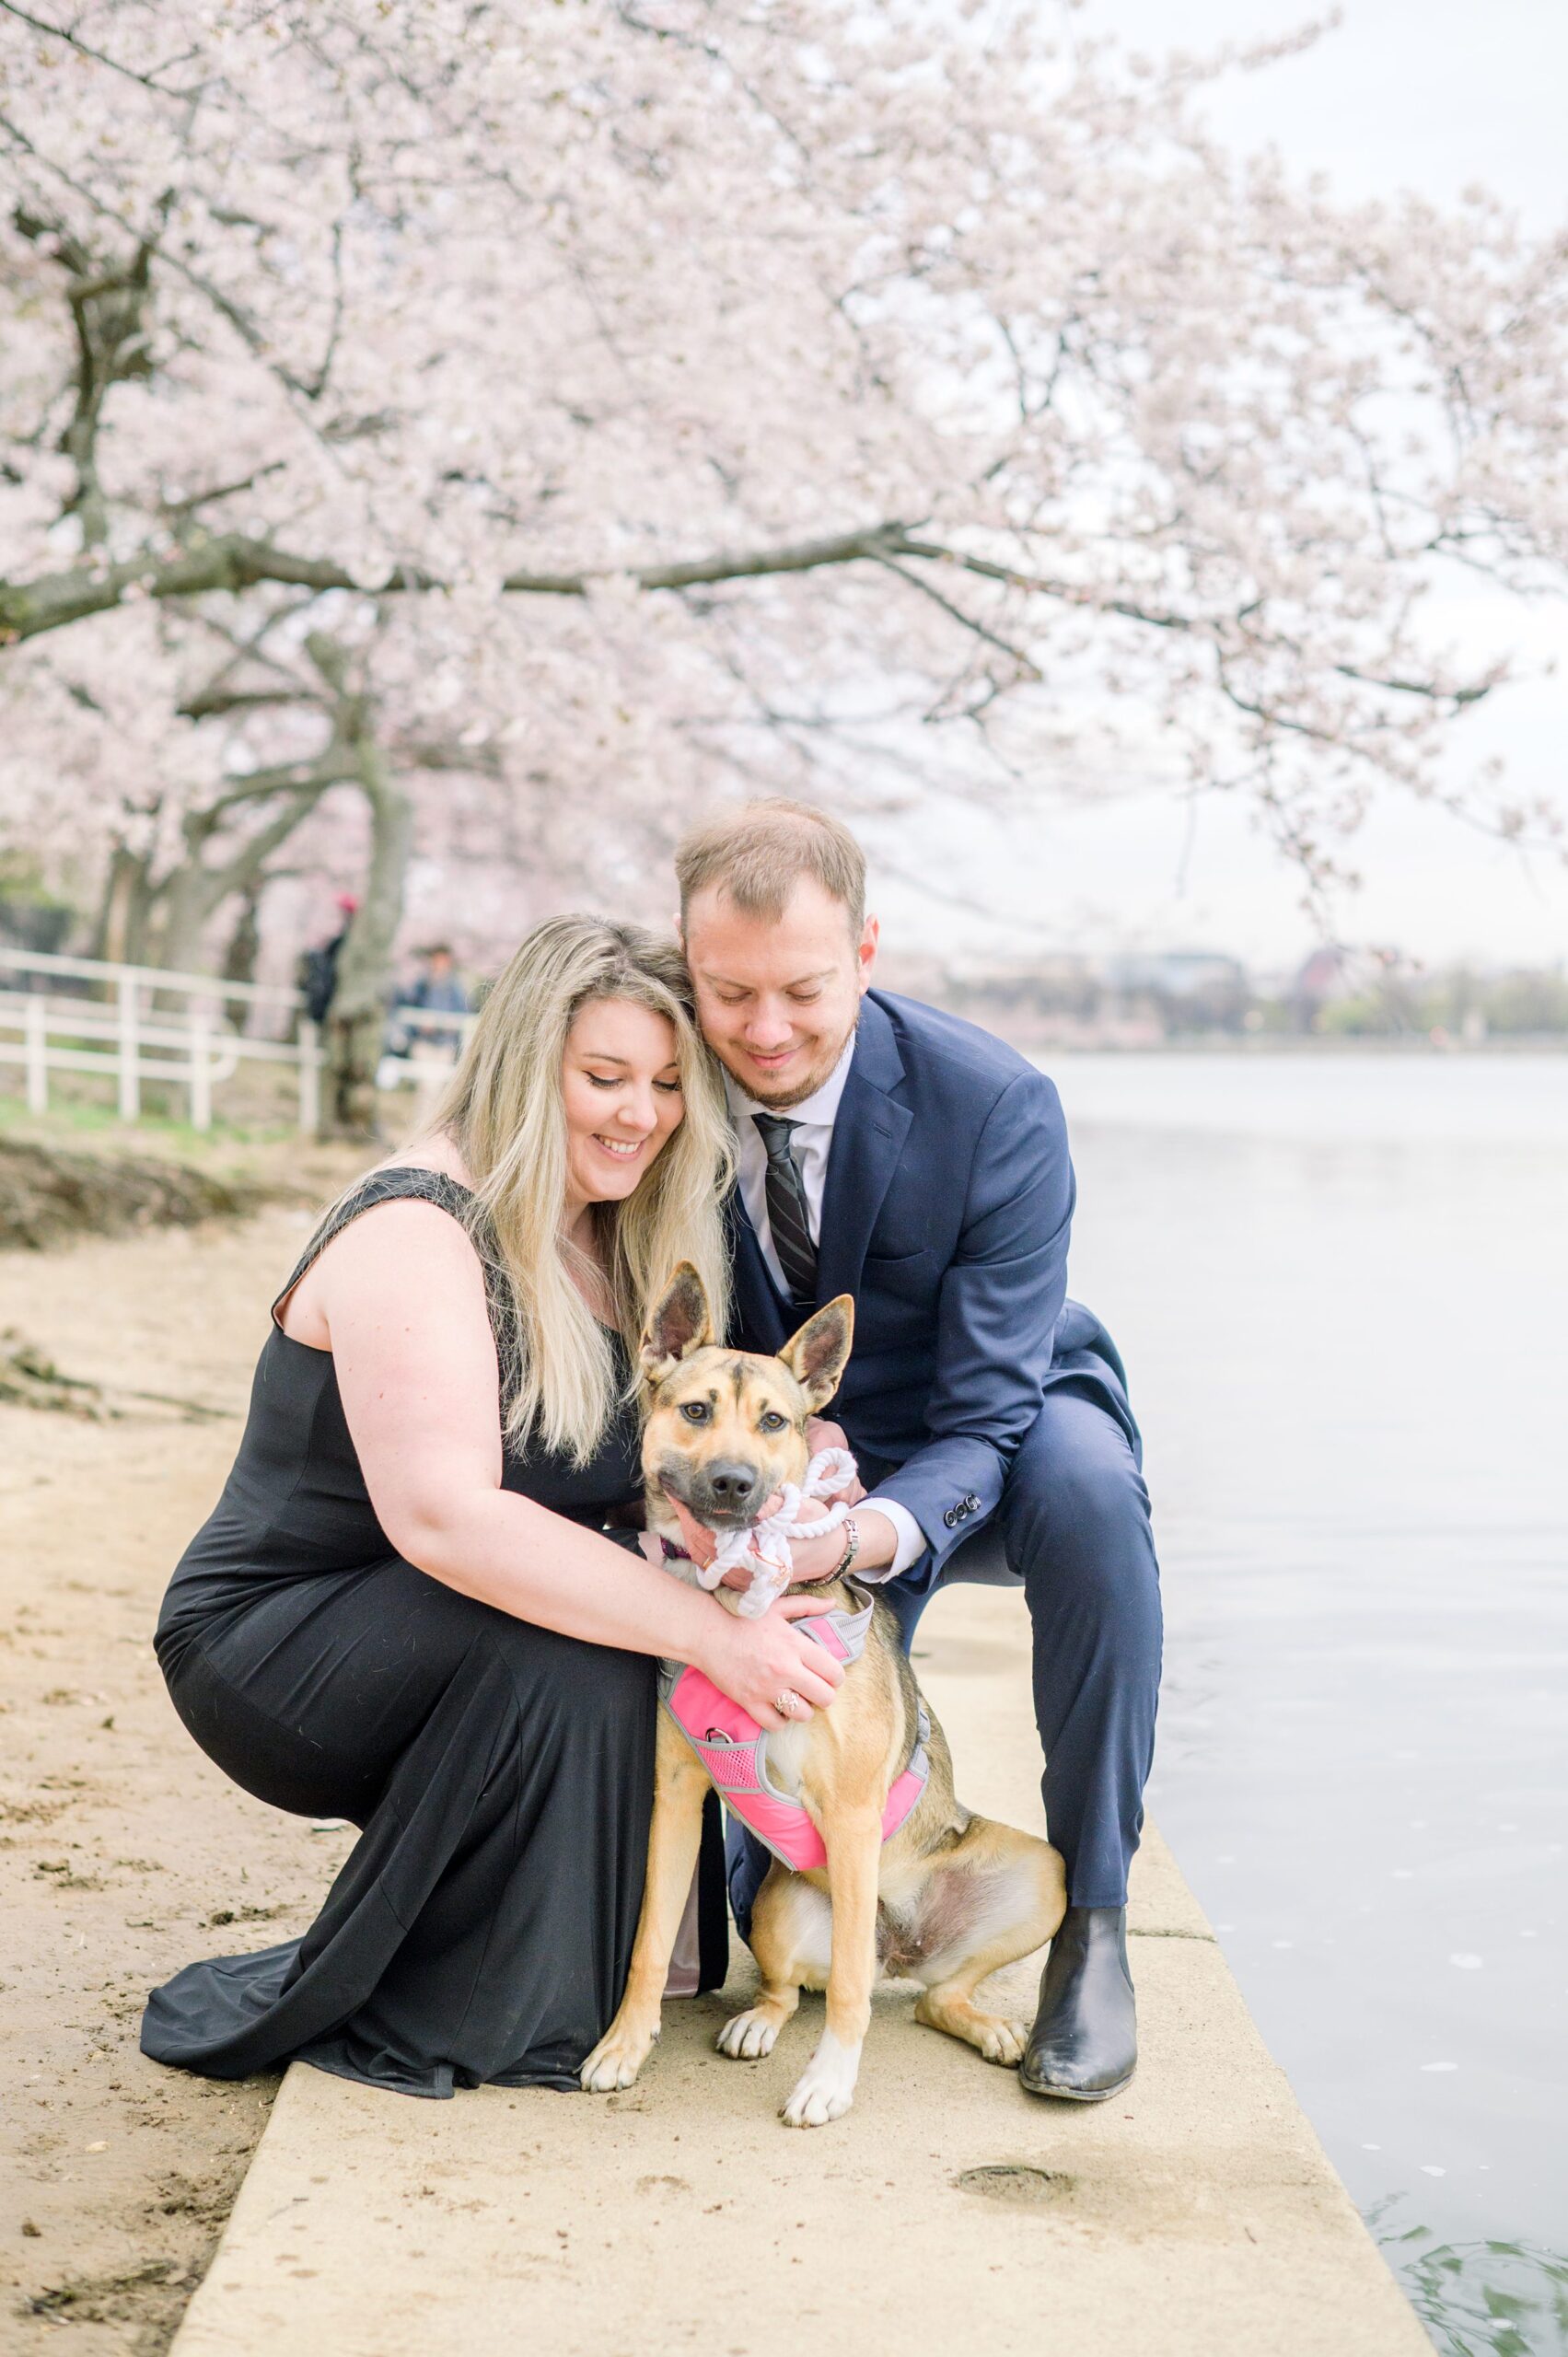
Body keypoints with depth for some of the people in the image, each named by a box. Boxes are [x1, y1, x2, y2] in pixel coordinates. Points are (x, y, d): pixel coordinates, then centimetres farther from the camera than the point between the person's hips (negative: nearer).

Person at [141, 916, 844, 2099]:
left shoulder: (614, 1244, 5)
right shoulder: (416, 1237, -22)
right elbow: (443, 1515, -34)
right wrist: (707, 1631, -36)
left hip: (438, 1630, 8)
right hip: (272, 1638, -8)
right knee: (560, 1660, -32)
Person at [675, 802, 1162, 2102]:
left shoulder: (997, 1105, -28)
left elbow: (985, 1419, -26)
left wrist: (872, 1532, -49)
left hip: (982, 1441, -2)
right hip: (787, 1457, 2)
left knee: (1088, 1489, -37)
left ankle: (1091, 1922, -20)